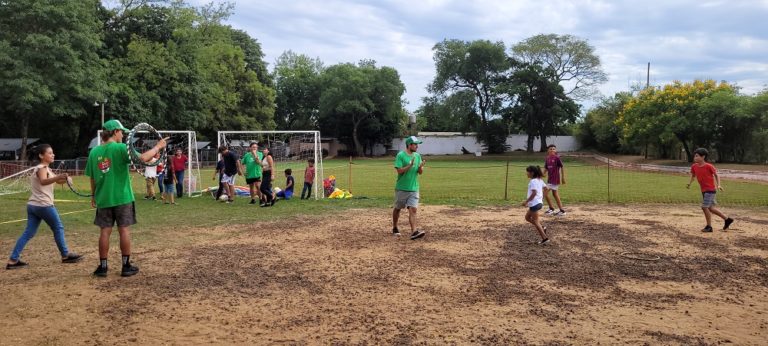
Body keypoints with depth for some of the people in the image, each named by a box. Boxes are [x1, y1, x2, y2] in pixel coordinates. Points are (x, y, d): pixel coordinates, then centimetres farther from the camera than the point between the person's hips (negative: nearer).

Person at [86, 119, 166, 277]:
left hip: (103, 199, 4)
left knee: (105, 231, 9)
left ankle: (102, 266, 13)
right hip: (122, 198, -4)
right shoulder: (121, 148, -11)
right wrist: (157, 147, -9)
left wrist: (93, 195, 21)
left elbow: (92, 177, 10)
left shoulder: (94, 152, 4)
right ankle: (126, 266, 10)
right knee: (124, 230, 4)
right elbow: (143, 158, -22)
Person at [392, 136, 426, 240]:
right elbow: (399, 170, -15)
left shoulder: (417, 156, 8)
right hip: (401, 188, -4)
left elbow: (420, 172, 8)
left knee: (413, 210, -8)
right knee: (397, 208, 12)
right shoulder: (400, 155, -9)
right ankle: (394, 228, 31)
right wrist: (410, 165, -25)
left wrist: (420, 166, -14)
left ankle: (414, 232, -15)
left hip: (414, 188, 4)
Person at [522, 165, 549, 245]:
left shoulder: (533, 181, -17)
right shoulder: (540, 180, 11)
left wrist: (526, 201, -21)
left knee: (535, 221, -2)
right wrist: (542, 198, 24)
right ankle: (542, 229, 13)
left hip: (534, 203, -10)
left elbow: (534, 193, -25)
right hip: (539, 202, 10)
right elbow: (545, 189, 16)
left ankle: (545, 238, -2)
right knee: (527, 217, 21)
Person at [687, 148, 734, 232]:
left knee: (704, 207, -11)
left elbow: (716, 175, -5)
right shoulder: (694, 166, 1)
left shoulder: (709, 166, -15)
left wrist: (718, 185, -15)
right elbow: (693, 176, 14)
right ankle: (727, 219, 31)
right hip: (703, 190, 7)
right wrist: (689, 184, -2)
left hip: (710, 190, -7)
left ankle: (709, 226, 2)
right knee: (710, 208, 14)